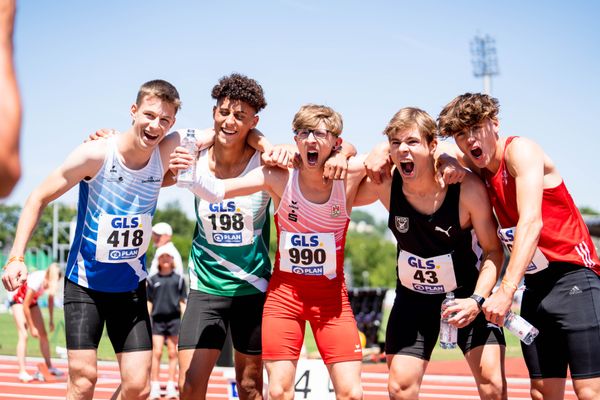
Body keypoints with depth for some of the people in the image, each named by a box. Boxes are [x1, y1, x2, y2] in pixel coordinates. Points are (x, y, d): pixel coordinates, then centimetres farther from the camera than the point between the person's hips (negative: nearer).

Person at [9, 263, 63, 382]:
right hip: (18, 298, -6)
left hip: (32, 299, 6)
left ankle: (49, 366, 16)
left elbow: (51, 298, -1)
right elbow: (25, 307, -31)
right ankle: (22, 371, -20)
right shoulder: (36, 281, -39)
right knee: (23, 335, -18)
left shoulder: (51, 280, -21)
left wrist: (51, 320, -1)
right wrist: (32, 327, -24)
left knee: (43, 334, 4)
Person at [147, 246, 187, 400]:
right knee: (156, 352, -5)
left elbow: (182, 302, 7)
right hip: (158, 319, 0)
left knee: (173, 353, 3)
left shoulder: (178, 279, 6)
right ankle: (154, 387, -2)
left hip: (174, 319, 0)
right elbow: (149, 302, 9)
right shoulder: (152, 280, 8)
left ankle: (171, 386, 9)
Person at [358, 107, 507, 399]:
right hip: (414, 296, 2)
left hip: (467, 293, -2)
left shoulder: (467, 188, -24)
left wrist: (477, 300, -27)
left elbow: (493, 250, -15)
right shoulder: (386, 185, -16)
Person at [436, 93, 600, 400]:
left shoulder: (520, 150, -12)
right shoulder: (478, 166, 9)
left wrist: (506, 291, -32)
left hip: (572, 275, -7)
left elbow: (531, 222, -24)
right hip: (535, 285, 7)